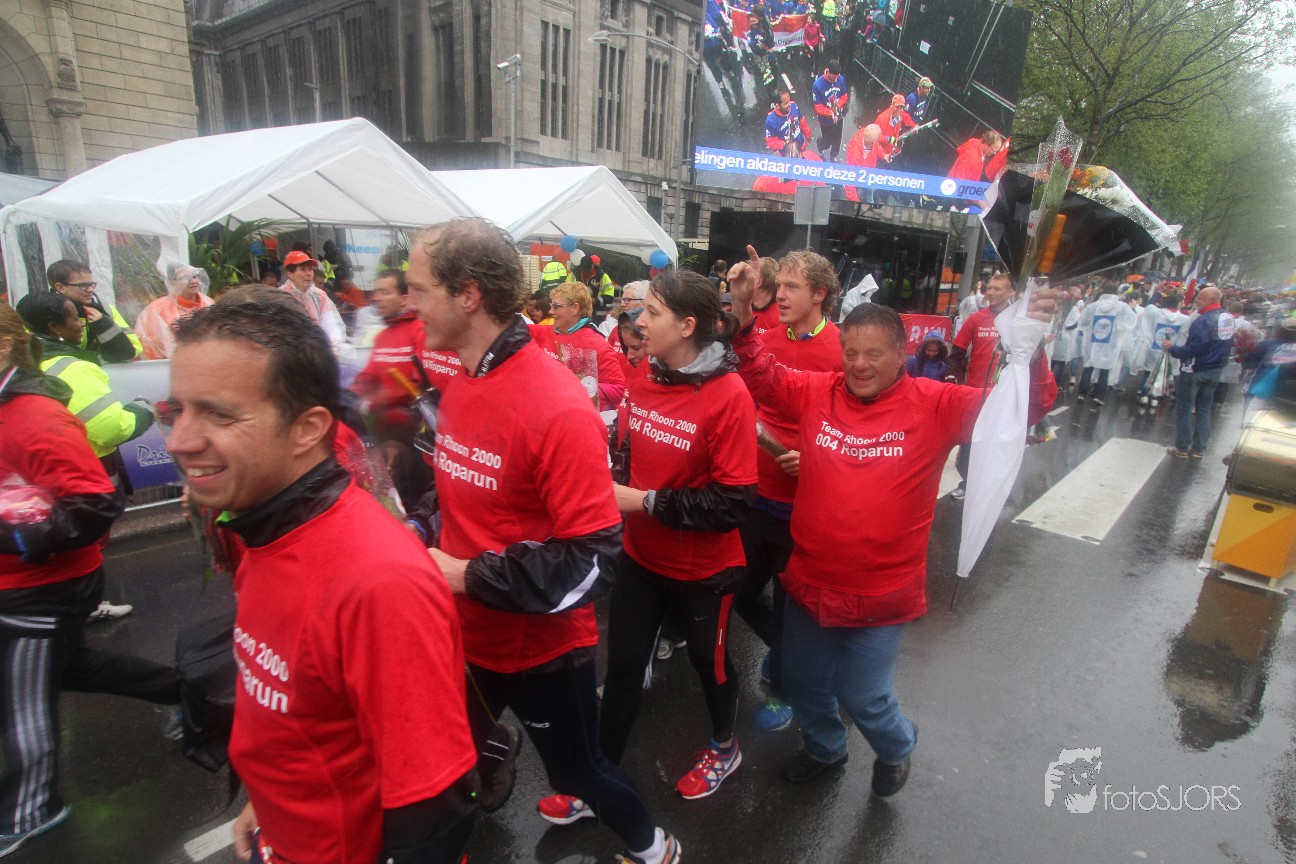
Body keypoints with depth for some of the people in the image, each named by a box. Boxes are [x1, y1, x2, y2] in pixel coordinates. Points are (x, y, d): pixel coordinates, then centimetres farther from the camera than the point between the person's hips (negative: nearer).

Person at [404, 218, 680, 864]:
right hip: (468, 634, 7)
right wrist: (433, 550, 3)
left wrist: (470, 576, -23)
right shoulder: (461, 385, 0)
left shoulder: (557, 408, -28)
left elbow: (593, 561, -26)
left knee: (577, 764, 16)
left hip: (543, 646, -7)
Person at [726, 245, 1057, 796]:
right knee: (804, 683, 23)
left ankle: (897, 749, 52)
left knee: (863, 697, 14)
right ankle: (824, 750, 56)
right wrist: (743, 314, -15)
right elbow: (762, 380, -1)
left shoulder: (933, 405, -12)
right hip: (810, 581, 4)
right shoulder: (818, 391, -6)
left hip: (882, 594, -3)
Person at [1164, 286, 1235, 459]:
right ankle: (1199, 449, 20)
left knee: (1184, 409, 4)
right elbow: (1228, 346, 14)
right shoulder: (1229, 319, 5)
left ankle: (1182, 448, 10)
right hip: (1215, 371, 8)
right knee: (1204, 410, 15)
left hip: (1194, 372, -8)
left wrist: (1171, 348, -10)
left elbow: (1191, 350, -25)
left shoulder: (1202, 321, -23)